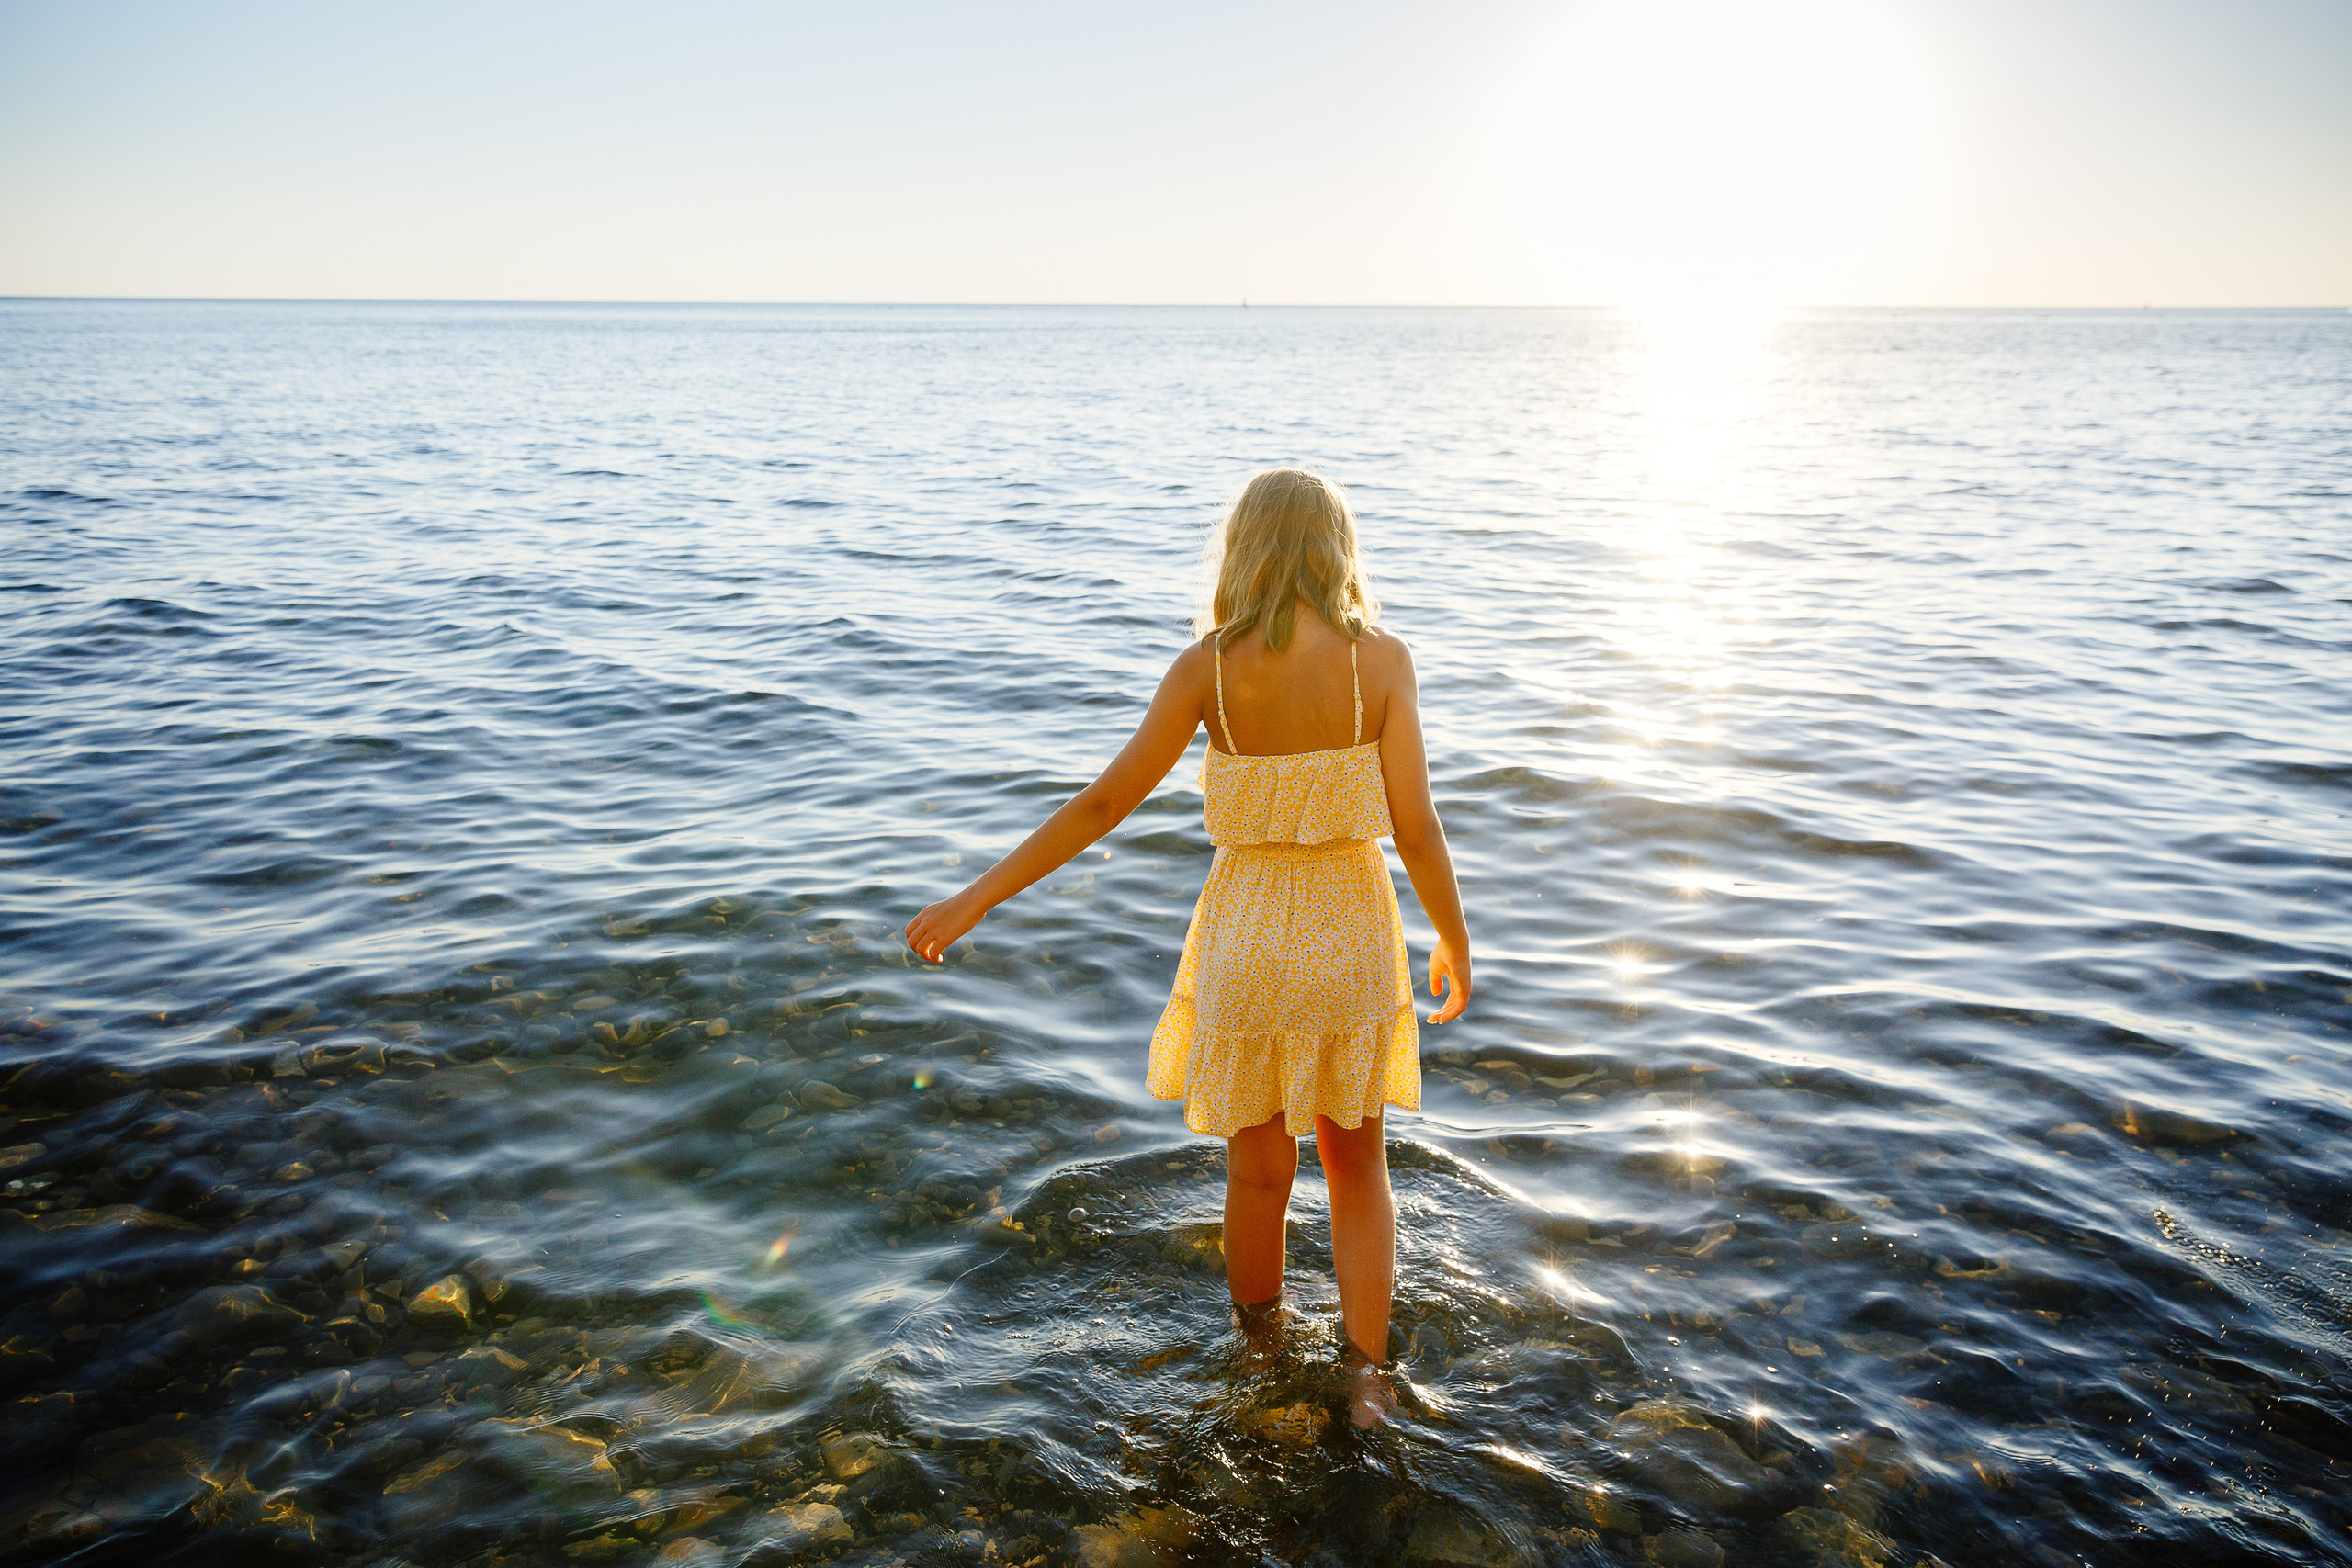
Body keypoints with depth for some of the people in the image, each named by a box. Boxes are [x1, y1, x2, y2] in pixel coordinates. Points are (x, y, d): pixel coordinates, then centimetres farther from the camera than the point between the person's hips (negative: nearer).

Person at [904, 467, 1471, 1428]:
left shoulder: (1208, 664, -10)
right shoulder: (1381, 657, -10)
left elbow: (1106, 801, -10)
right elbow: (1416, 827, -11)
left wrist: (978, 898, -3)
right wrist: (1454, 943, 6)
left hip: (1248, 939, 0)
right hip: (1349, 937, 0)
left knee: (1257, 1170, 19)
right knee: (1356, 1160, 22)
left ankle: (1259, 1354, 41)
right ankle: (1366, 1377, 19)